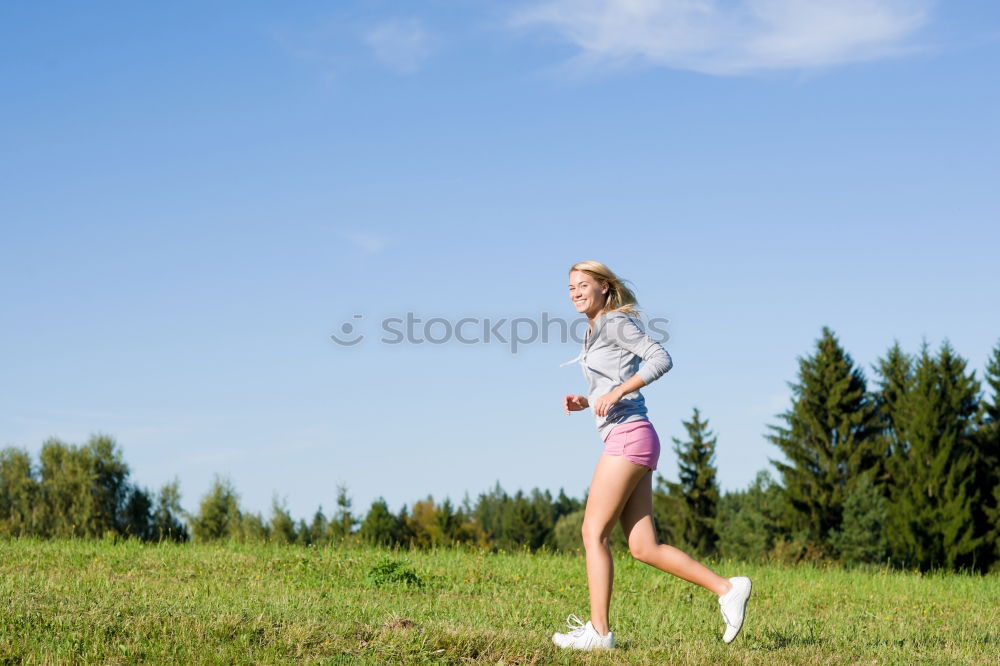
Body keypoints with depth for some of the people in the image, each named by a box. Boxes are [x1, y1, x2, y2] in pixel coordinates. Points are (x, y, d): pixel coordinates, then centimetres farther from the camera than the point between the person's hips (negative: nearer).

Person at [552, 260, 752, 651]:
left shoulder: (614, 322, -3)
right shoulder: (596, 333, 23)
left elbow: (661, 358, -16)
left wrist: (617, 392, -21)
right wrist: (583, 401, 11)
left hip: (629, 437, -9)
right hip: (628, 442, 9)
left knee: (593, 533, -7)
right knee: (644, 548, 4)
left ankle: (598, 631, -5)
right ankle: (727, 589, 4)